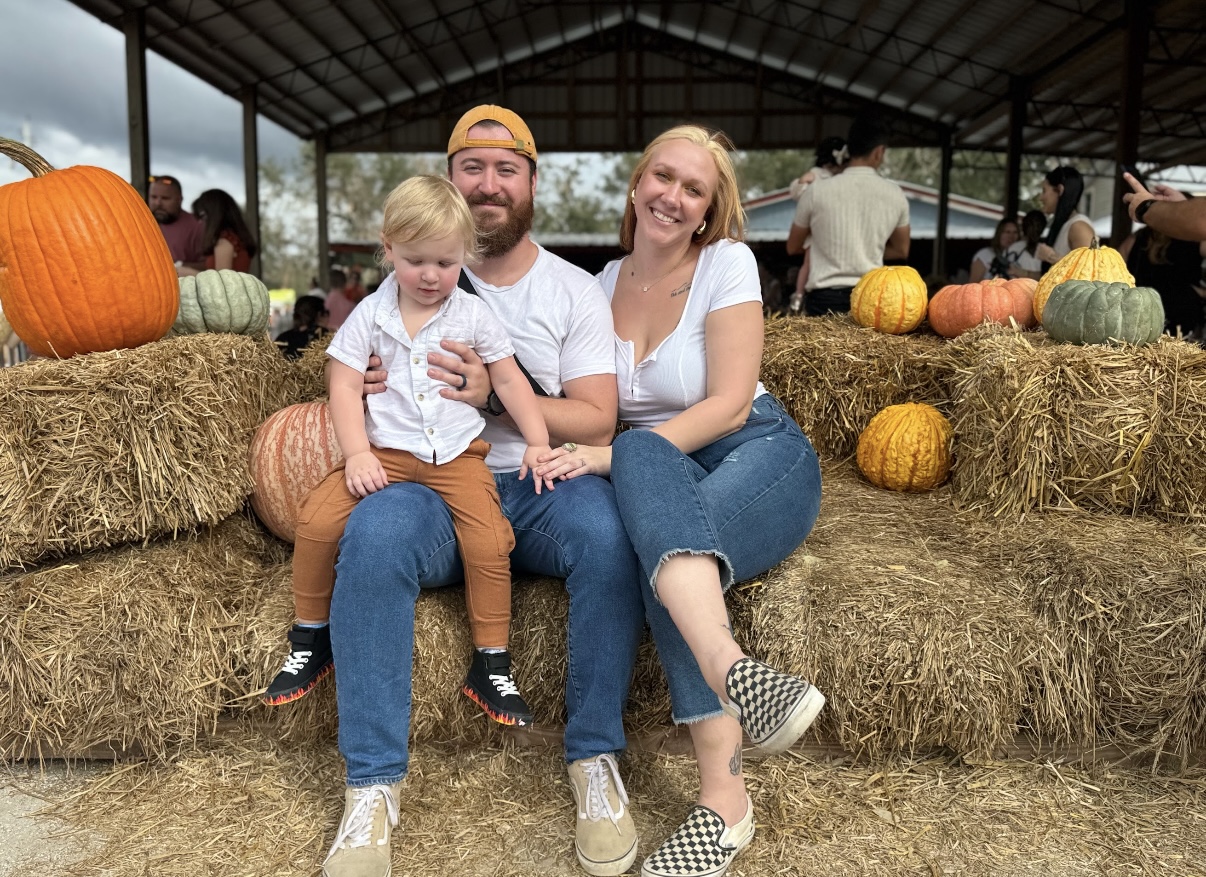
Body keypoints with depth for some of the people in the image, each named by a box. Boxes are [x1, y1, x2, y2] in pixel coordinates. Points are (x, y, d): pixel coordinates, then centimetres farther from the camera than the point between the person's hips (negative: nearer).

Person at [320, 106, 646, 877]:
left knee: (609, 530, -34)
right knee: (375, 531, -33)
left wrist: (494, 399, -16)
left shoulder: (576, 291, 8)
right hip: (435, 485, 1)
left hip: (541, 486, 0)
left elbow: (596, 421, -1)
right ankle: (373, 786, -21)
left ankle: (596, 758, -14)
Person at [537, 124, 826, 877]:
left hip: (759, 456, -3)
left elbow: (729, 404, -12)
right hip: (659, 474, 3)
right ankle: (734, 670, -49)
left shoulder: (727, 263, -3)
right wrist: (574, 451, -17)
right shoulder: (604, 284, 10)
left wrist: (613, 455, -22)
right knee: (641, 456, -34)